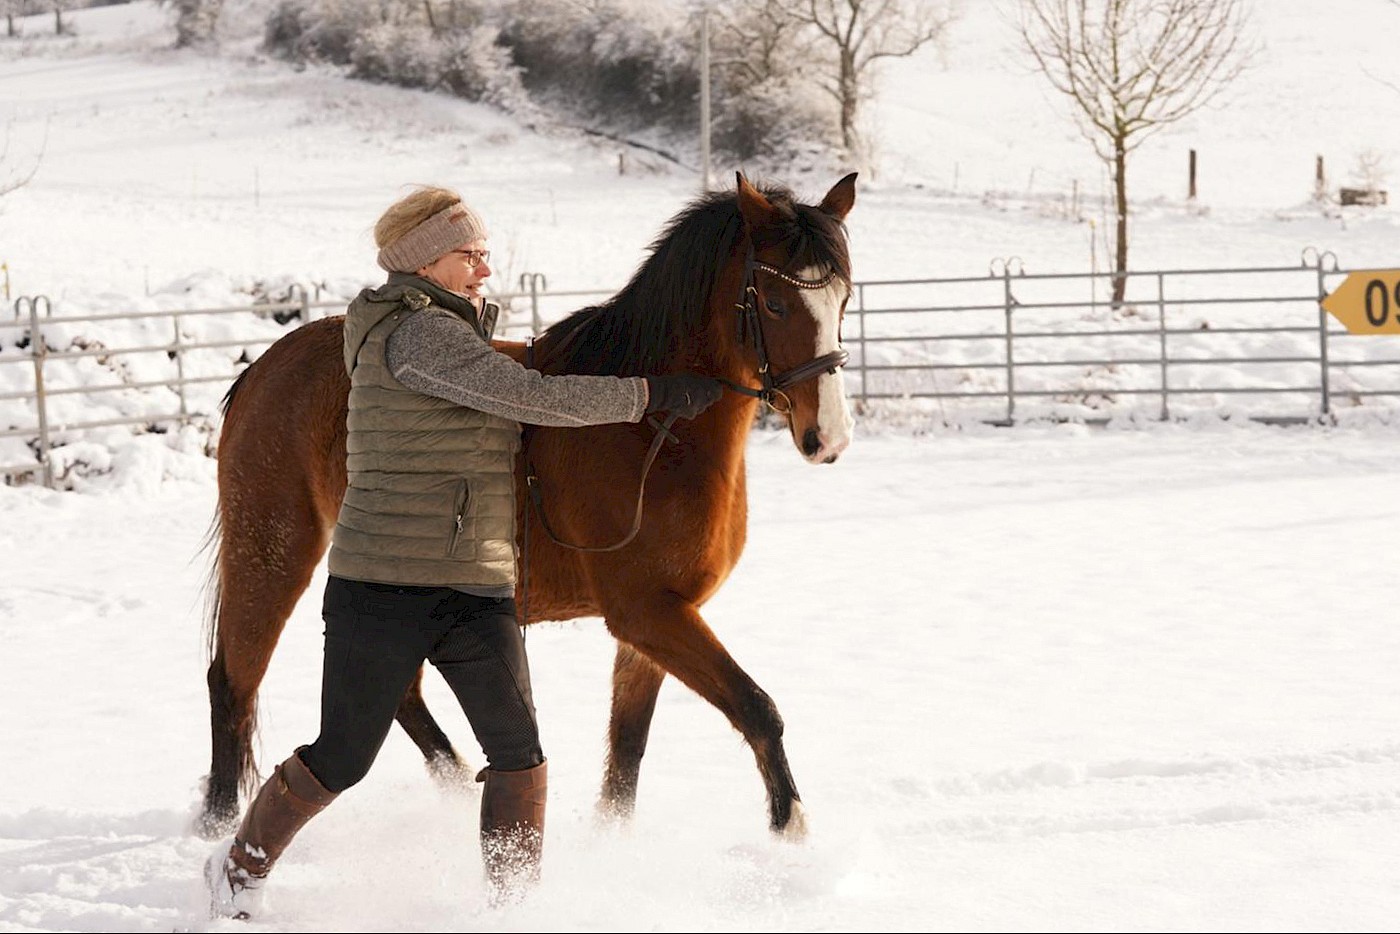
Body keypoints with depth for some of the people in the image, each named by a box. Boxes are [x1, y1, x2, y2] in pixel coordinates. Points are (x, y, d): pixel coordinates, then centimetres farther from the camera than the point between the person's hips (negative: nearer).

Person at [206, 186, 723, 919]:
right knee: (341, 760, 3)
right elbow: (530, 396, -21)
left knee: (519, 754, -6)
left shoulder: (454, 330, 16)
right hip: (384, 586, -8)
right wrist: (649, 394, -18)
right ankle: (239, 872, 23)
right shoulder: (417, 333, -13)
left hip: (478, 591, 8)